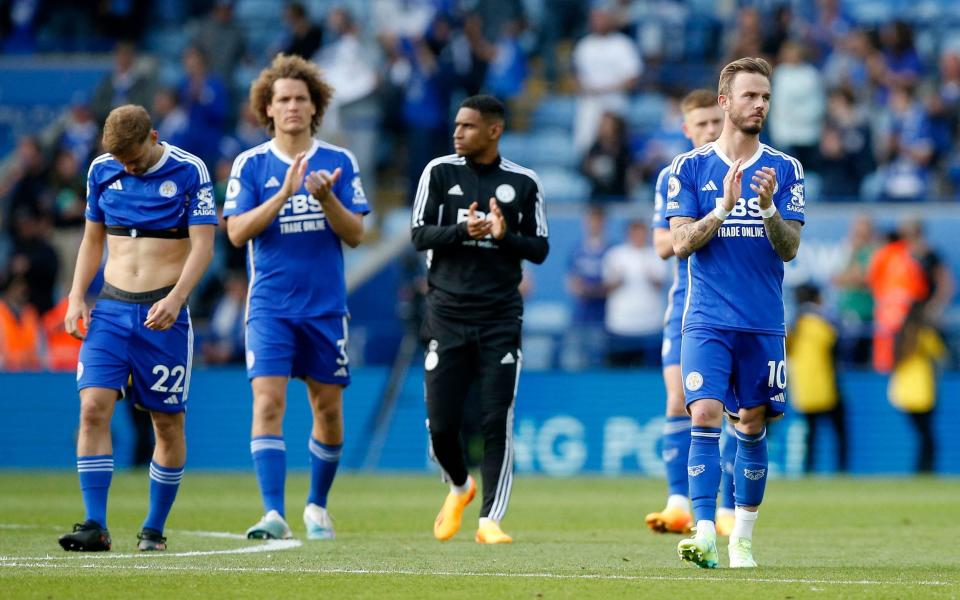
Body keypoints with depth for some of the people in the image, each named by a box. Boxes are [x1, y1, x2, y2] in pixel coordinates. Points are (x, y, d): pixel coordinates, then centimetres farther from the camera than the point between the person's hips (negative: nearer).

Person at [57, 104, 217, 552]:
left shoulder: (189, 172, -5)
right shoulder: (102, 170, 7)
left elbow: (202, 245, -9)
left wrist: (176, 297, -23)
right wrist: (76, 297, 5)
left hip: (163, 310, -3)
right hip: (110, 308, 3)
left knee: (168, 422, 1)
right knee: (93, 407, -12)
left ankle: (154, 529, 14)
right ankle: (95, 526, -12)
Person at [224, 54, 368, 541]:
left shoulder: (340, 163, 3)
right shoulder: (251, 165, 0)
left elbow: (356, 234, 0)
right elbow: (236, 232, -9)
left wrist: (327, 199, -18)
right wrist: (284, 193, -20)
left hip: (326, 306, 2)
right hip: (270, 307, -2)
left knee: (328, 409, 9)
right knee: (268, 401, -16)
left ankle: (317, 505, 29)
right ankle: (274, 514, -21)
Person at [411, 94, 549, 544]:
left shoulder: (523, 183, 4)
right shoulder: (439, 172, 4)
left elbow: (540, 249, 6)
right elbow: (420, 235, 0)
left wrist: (505, 236, -14)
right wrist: (462, 230, -18)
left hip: (500, 319, -1)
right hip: (447, 313, 1)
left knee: (497, 423, -8)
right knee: (441, 423, 0)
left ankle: (490, 520, -5)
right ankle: (459, 487, 30)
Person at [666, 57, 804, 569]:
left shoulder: (784, 170, 5)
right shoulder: (689, 168, 3)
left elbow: (790, 248, -1)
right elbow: (680, 244, -5)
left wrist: (768, 208, -19)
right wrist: (724, 206, -18)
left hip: (764, 325, 2)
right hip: (707, 320, -2)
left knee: (752, 427, 7)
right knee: (705, 417, -17)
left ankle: (742, 537, 20)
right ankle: (704, 533, -22)